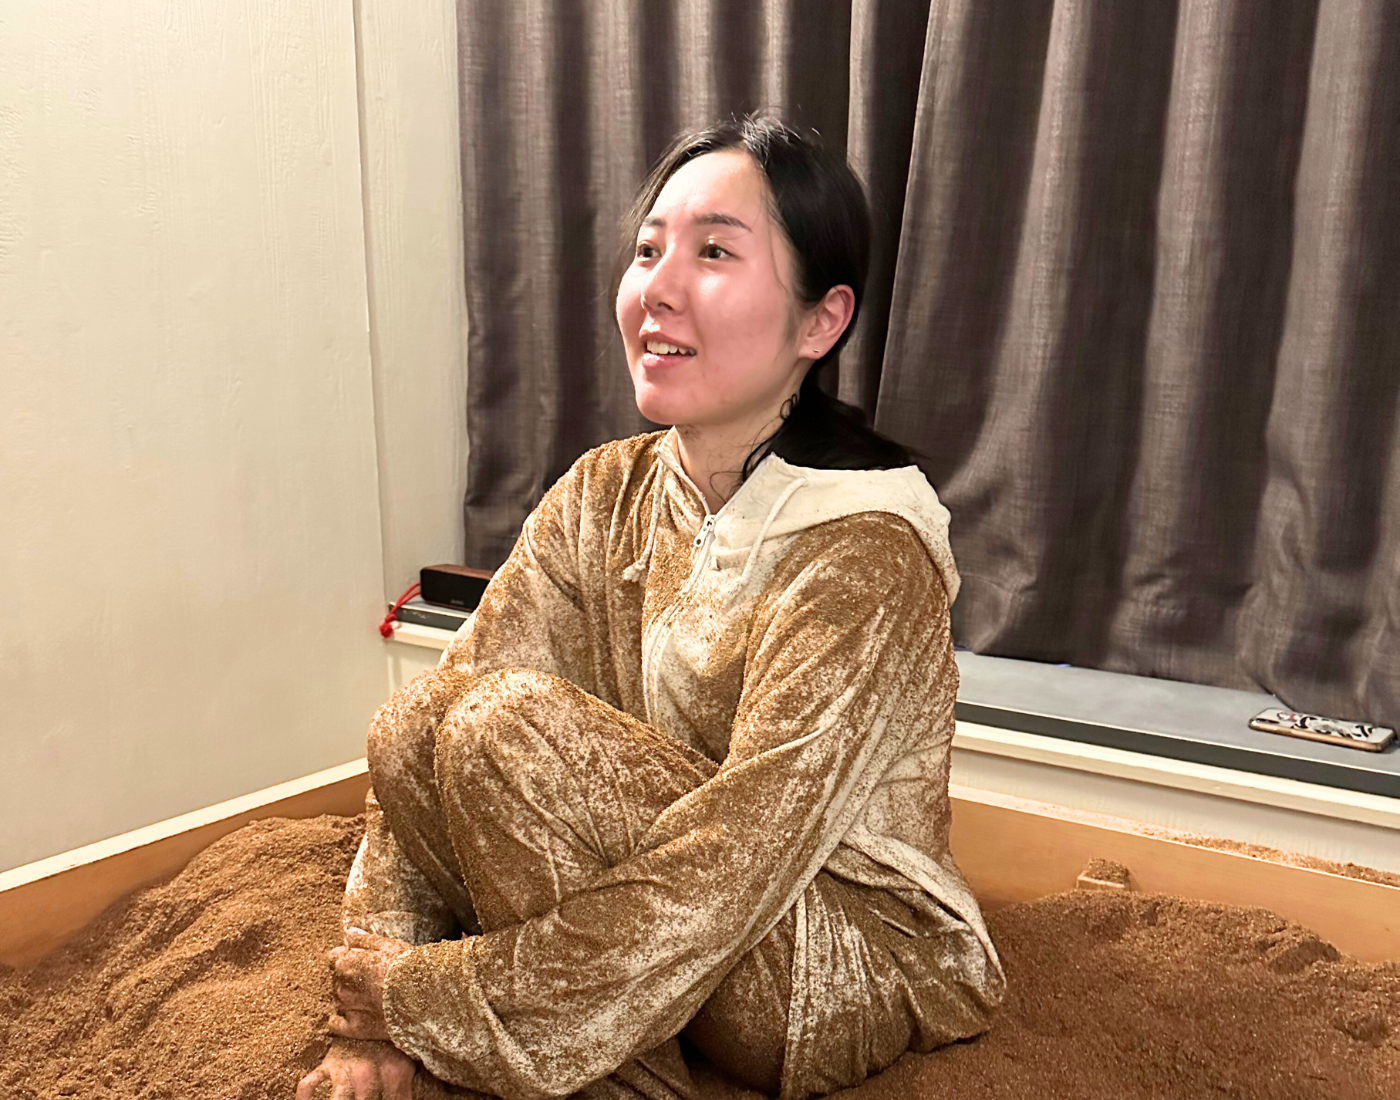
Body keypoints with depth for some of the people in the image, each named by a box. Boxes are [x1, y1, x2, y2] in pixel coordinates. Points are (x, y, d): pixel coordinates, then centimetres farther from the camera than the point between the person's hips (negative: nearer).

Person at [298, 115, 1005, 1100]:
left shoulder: (864, 548, -24)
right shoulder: (605, 495, -3)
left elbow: (736, 872, -28)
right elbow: (416, 748, -7)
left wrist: (432, 997, -20)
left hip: (862, 964, -5)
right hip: (682, 943, 6)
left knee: (506, 720, -25)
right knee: (415, 718, -16)